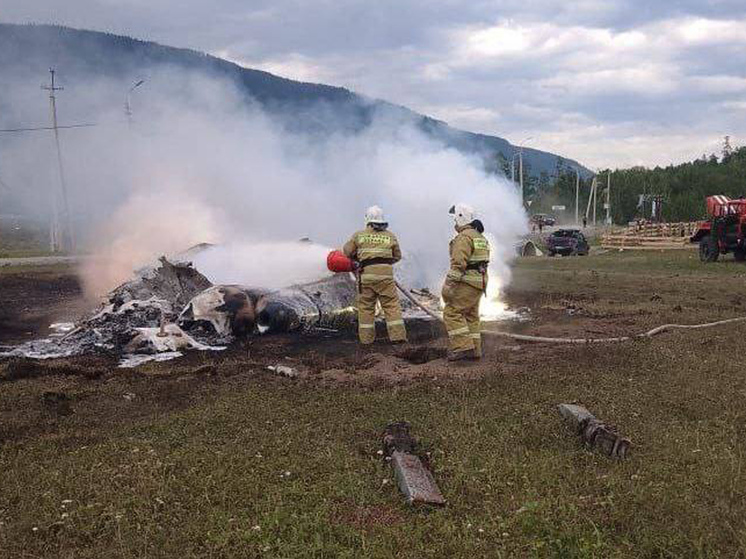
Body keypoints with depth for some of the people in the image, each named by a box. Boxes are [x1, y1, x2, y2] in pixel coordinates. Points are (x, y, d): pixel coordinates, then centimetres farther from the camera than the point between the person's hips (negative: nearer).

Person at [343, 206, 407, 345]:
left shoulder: (359, 235, 6)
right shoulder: (390, 236, 9)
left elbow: (347, 251, 13)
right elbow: (397, 256, 16)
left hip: (366, 274, 0)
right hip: (386, 274, 0)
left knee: (365, 307, 9)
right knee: (392, 305, 4)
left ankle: (366, 337, 11)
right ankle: (397, 335, -2)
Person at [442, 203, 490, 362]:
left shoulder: (464, 237, -13)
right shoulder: (480, 237, 20)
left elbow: (459, 263, -22)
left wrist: (449, 284, -21)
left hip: (467, 282, -10)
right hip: (479, 282, 10)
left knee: (452, 312, -9)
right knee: (471, 316, 14)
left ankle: (463, 347, -15)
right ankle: (475, 350, 15)